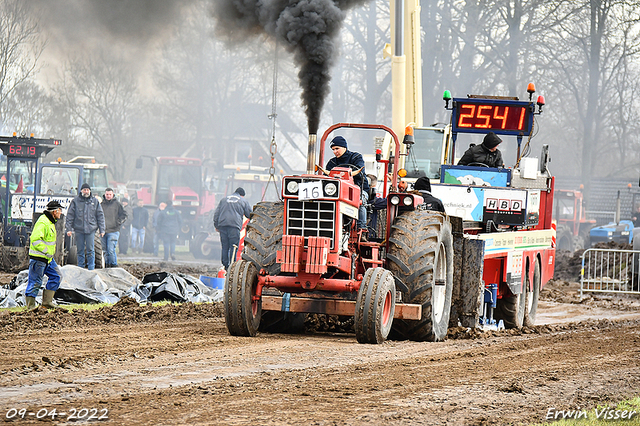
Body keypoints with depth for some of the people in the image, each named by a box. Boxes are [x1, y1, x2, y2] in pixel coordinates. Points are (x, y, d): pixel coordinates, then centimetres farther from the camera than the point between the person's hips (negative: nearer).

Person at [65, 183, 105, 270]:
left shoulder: (95, 201, 8)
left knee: (90, 250, -3)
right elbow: (70, 215, 5)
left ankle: (91, 269, 0)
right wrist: (69, 228, -4)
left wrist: (102, 230, 4)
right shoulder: (75, 201, 5)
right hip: (79, 229, 0)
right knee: (80, 250, 6)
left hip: (91, 230, 0)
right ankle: (81, 269, 13)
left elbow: (100, 216, 10)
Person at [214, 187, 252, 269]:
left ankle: (225, 266, 8)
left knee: (224, 247, 8)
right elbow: (250, 214, 16)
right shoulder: (243, 201, 14)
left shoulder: (224, 200, 23)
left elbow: (216, 214, 19)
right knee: (234, 247, -3)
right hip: (234, 226, -4)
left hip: (222, 225, 4)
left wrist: (216, 225, 22)